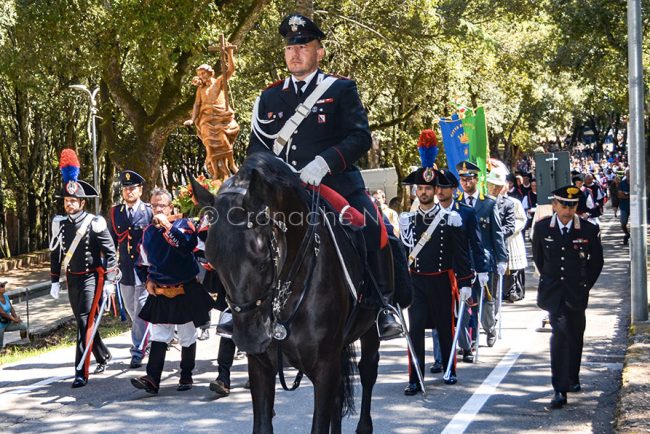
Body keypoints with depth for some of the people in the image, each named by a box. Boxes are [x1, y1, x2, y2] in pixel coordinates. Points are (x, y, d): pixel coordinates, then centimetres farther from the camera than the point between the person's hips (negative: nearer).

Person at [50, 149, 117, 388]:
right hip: (72, 279, 6)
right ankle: (103, 356, 39)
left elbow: (110, 252, -9)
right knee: (83, 322, 17)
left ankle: (81, 373, -12)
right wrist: (55, 281, 13)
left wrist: (109, 280, -14)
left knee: (86, 324, -12)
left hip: (92, 277, -6)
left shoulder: (95, 223, -10)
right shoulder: (60, 224, 5)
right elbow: (55, 253, 13)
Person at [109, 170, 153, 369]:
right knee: (132, 311, 16)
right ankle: (141, 341, 35)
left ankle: (138, 351, -1)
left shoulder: (150, 212, -5)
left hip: (144, 268, -5)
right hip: (124, 269, 5)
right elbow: (111, 241, 12)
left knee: (140, 311, -5)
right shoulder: (115, 212, 7)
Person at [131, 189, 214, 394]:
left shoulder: (183, 224, -7)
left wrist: (167, 225, -27)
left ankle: (186, 377, 18)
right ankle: (152, 379, -10)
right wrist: (148, 281, 7)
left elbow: (187, 246, -29)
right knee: (158, 337, -3)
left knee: (188, 337, 6)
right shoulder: (148, 232, 7)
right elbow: (145, 262, 21)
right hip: (160, 292, 3)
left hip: (186, 292, -3)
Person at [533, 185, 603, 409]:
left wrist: (585, 285, 7)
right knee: (560, 331, -16)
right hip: (553, 291, -1)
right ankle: (560, 389, -17)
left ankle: (572, 379, 35)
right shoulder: (542, 227, -3)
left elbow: (596, 262, 8)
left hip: (577, 292, 1)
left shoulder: (589, 230, -5)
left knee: (575, 336, 11)